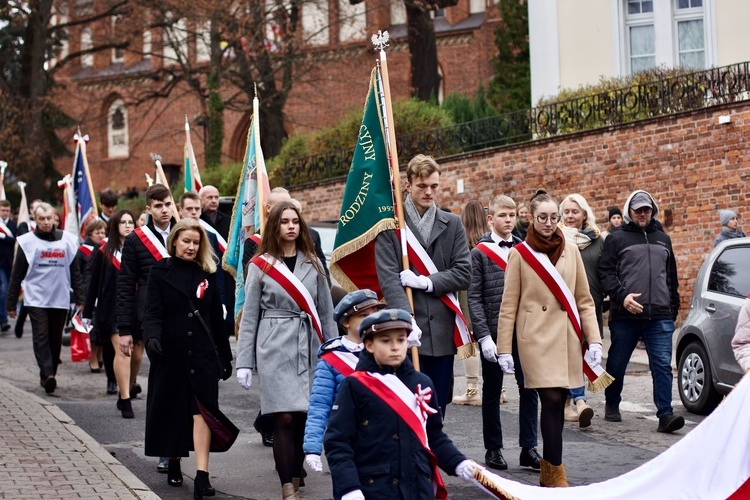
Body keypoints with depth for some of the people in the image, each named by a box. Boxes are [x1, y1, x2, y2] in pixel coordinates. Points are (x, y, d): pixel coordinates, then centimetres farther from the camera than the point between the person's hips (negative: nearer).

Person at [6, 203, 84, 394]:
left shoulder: (67, 240, 7)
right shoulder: (27, 242, 1)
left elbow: (75, 272, 12)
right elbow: (16, 275, 3)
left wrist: (80, 299, 7)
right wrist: (10, 304, 2)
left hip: (60, 299, 3)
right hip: (36, 299, -2)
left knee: (55, 340, 6)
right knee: (41, 337, -13)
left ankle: (48, 376, 16)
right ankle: (48, 375, -22)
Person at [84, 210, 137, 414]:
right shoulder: (103, 252, 4)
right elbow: (94, 283, 7)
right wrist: (87, 313, 5)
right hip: (112, 310, -2)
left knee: (136, 355, 3)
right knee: (122, 351, -13)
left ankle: (125, 393, 23)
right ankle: (125, 400, -10)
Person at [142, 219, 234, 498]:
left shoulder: (207, 274, 9)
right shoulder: (161, 272, 2)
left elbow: (217, 318, 13)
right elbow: (153, 312, -7)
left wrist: (225, 356, 14)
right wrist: (152, 337, -27)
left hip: (202, 352, 1)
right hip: (171, 352, -1)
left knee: (202, 410, -10)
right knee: (171, 410, 8)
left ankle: (202, 475, -16)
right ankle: (174, 464, 27)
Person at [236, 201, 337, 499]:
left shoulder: (312, 263, 10)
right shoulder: (260, 266, 3)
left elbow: (325, 312, 11)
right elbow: (249, 317, 3)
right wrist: (244, 363, -1)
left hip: (309, 349, 3)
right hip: (275, 348, -3)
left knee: (304, 417, 3)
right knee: (284, 417, -10)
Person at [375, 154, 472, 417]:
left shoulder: (452, 224, 13)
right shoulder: (390, 224, 1)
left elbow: (464, 273, 5)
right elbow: (388, 279, -9)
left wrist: (425, 282, -9)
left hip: (443, 332, 3)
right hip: (407, 331, -3)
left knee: (438, 411, 8)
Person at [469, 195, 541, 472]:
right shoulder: (479, 253, 0)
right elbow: (474, 298, -4)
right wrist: (484, 335, -12)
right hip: (493, 333, -2)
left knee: (529, 388, 0)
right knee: (492, 392, 7)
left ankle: (528, 448, 7)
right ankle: (493, 449, 16)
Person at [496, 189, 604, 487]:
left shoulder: (571, 251, 10)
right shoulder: (519, 254, 1)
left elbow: (585, 300, 11)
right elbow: (508, 305, 2)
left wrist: (593, 339, 2)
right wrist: (504, 349, -1)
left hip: (567, 338, 4)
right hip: (537, 338, -3)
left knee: (557, 403, 6)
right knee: (551, 400, -12)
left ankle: (547, 470, 20)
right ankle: (556, 474, -8)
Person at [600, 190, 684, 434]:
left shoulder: (663, 239, 20)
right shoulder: (616, 239, 6)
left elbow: (672, 277, 26)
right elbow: (606, 273, -3)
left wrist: (673, 308, 21)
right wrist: (622, 296, -18)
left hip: (660, 316, 2)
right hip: (625, 315, -2)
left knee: (663, 365, -9)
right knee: (617, 364, 8)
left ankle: (665, 414, -12)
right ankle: (612, 406, 28)